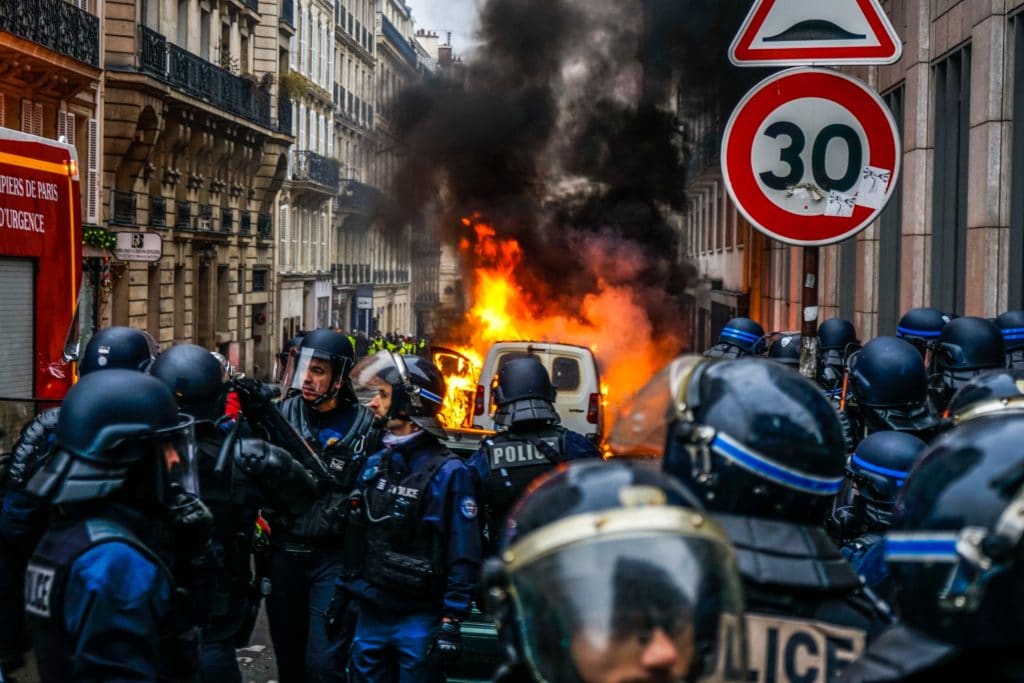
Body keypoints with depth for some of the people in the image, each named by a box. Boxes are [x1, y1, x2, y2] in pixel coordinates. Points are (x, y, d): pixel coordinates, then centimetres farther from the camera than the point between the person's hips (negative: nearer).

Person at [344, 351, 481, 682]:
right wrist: (343, 594, 14)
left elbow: (464, 556, -13)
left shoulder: (447, 472, -12)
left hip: (419, 621, -6)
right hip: (370, 614, 6)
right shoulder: (374, 465, 8)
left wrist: (451, 621, -16)